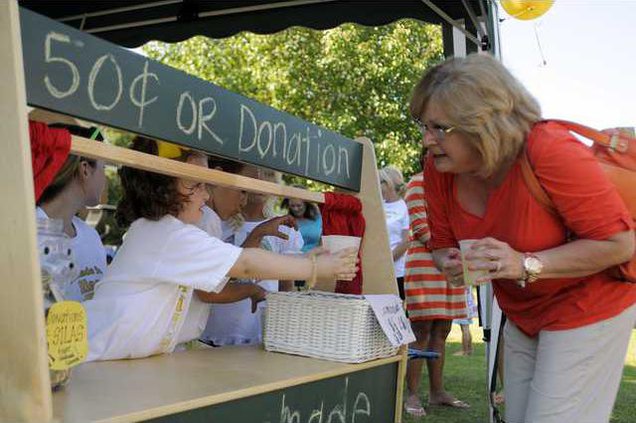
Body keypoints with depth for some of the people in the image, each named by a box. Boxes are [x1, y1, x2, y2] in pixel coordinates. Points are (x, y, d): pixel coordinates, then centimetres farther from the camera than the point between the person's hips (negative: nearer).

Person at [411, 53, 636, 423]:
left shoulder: (551, 151, -32)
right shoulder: (439, 169, -13)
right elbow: (443, 243, 3)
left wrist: (526, 265, -34)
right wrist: (450, 265, -22)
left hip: (588, 306, -6)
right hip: (522, 315, 7)